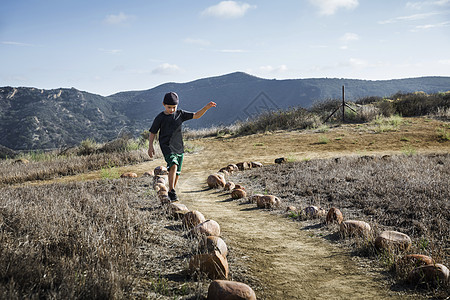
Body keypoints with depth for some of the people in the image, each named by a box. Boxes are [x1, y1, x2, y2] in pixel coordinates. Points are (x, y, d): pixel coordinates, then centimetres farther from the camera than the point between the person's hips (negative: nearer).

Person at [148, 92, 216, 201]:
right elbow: (152, 133, 2)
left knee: (177, 172, 8)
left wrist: (206, 107, -9)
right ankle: (171, 191, -22)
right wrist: (150, 146, -7)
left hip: (179, 147, 4)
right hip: (166, 146, -4)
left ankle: (171, 192, 26)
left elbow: (196, 115, 4)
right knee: (173, 165, -26)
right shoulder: (160, 118, -3)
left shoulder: (180, 114, 5)